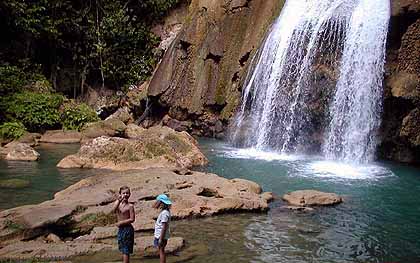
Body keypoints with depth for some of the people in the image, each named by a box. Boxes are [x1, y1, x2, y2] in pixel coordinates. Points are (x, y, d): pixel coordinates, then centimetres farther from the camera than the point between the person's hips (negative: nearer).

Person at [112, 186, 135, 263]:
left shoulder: (130, 206, -11)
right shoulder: (118, 203, 4)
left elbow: (132, 219, -14)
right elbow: (113, 210, -17)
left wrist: (121, 223, -14)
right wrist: (119, 201, -28)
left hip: (127, 229, -6)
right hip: (120, 229, 6)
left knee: (126, 251, -3)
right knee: (123, 250, 16)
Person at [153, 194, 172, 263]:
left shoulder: (164, 213, -21)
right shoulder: (164, 211, 10)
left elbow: (164, 227, -24)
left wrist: (160, 239, -22)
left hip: (162, 236, -10)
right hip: (159, 235, 10)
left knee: (161, 251, -2)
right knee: (161, 251, 16)